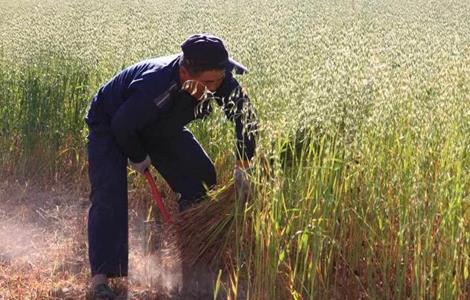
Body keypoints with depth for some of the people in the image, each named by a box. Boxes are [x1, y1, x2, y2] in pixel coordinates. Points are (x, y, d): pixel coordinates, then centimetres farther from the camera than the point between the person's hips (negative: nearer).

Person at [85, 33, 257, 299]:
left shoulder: (219, 82, -27)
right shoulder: (155, 86, -46)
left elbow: (245, 117, -11)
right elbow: (122, 126, -32)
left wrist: (242, 167, -15)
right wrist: (138, 158, -15)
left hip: (160, 127, 6)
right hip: (111, 125, -6)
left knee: (203, 178, 0)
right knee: (109, 196, -21)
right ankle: (101, 277, -21)